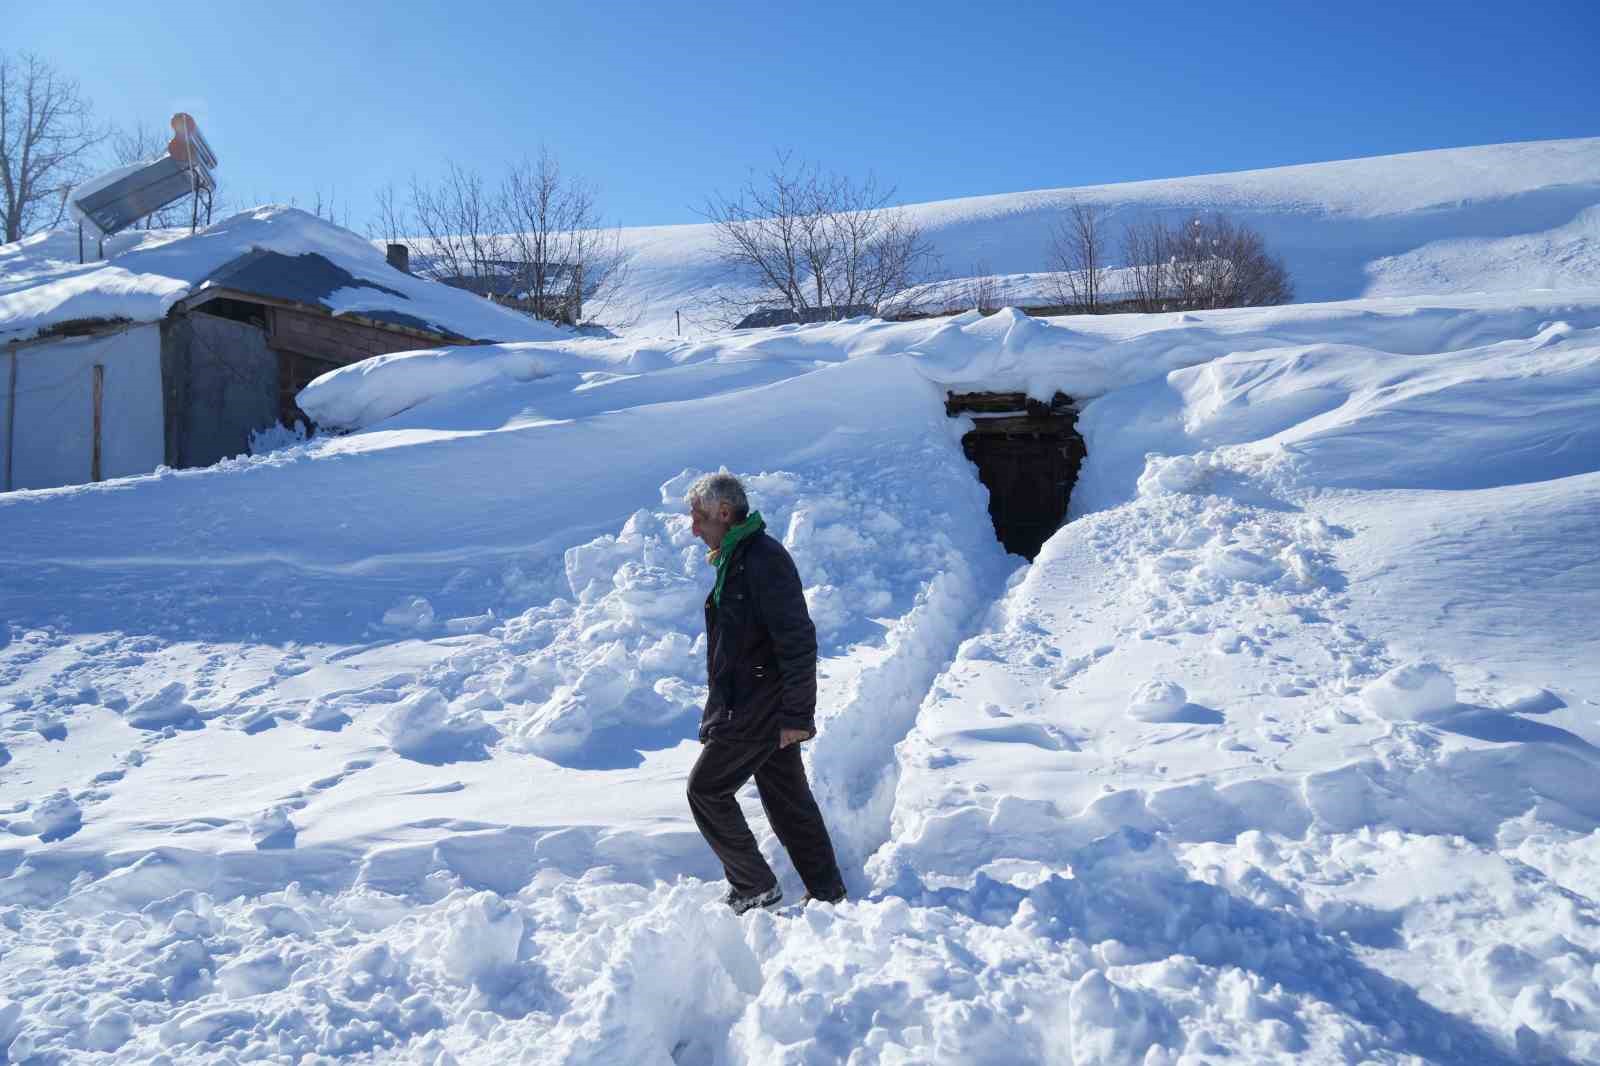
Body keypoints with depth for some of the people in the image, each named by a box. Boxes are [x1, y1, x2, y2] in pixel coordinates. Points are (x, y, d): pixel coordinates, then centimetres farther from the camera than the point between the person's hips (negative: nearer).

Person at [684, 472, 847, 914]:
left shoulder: (764, 559, -19)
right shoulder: (735, 560, 14)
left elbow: (798, 641, -23)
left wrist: (797, 714, -22)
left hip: (757, 712, -10)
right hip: (763, 709, 10)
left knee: (706, 789, 1)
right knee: (788, 799, 14)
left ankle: (755, 885, 11)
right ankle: (827, 892, 23)